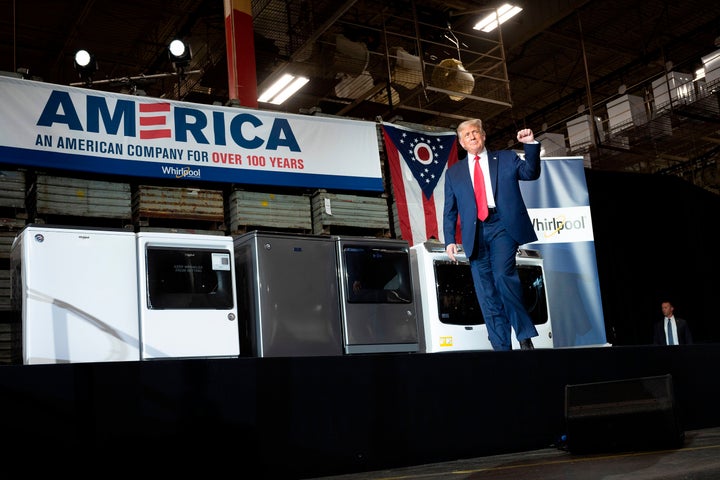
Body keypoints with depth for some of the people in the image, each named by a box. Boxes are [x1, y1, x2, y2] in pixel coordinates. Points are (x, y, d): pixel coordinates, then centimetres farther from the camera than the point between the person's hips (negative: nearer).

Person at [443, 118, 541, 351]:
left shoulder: (506, 158, 17)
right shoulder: (454, 172, 19)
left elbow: (531, 173, 5)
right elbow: (449, 210, 15)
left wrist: (531, 145, -9)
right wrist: (450, 240, 3)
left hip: (502, 226, -3)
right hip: (474, 233, 3)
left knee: (503, 275, -24)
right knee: (486, 291, -1)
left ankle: (525, 336, -12)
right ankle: (501, 346, 4)